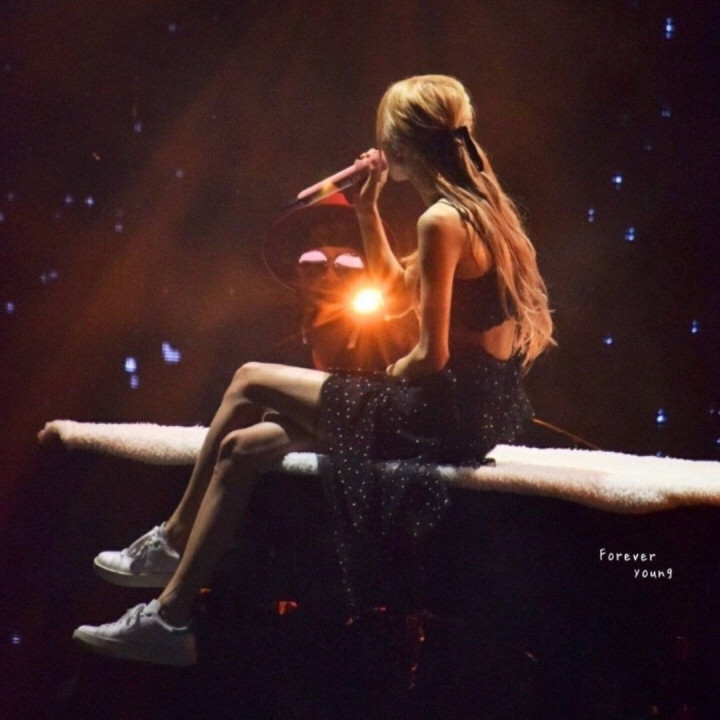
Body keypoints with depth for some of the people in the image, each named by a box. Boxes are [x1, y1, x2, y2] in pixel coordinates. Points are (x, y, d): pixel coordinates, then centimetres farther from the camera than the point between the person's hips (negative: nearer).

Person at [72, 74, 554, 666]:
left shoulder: (440, 221, -18)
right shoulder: (474, 205, 12)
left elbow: (432, 356, -22)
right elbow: (398, 294, 23)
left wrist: (380, 380, -2)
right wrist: (367, 211, 13)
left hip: (449, 409, -9)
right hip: (476, 403, 9)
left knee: (252, 381, -4)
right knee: (244, 447, 8)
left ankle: (173, 543, 11)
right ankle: (172, 616, 14)